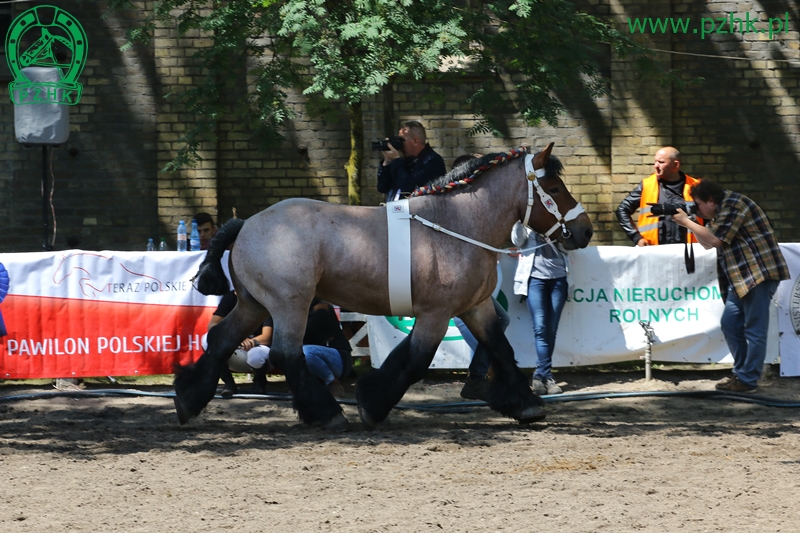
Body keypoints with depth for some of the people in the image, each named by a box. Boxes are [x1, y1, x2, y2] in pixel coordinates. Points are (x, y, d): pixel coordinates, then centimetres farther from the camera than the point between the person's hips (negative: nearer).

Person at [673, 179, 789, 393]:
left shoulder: (733, 204, -13)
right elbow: (707, 244, 24)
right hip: (744, 276, 11)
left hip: (760, 273, -11)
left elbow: (716, 239, -19)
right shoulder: (722, 210, 20)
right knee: (730, 324, 11)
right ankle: (741, 372, 19)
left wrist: (686, 222, -9)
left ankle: (747, 380, -6)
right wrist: (691, 222, 9)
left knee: (754, 329, -7)